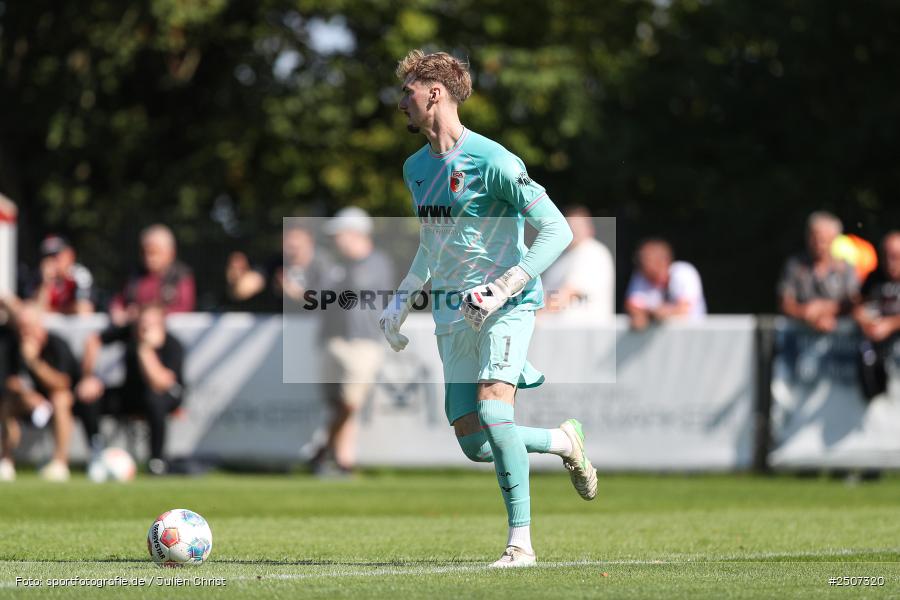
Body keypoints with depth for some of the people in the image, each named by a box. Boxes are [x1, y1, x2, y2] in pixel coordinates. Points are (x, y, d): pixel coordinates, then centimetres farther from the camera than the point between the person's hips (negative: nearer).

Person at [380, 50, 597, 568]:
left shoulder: (491, 160, -13)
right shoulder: (416, 168, 13)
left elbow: (557, 230, -16)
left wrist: (503, 287, -23)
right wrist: (402, 299, 22)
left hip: (506, 307, -8)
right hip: (453, 314, 8)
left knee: (492, 409, -27)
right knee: (475, 446, 0)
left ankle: (521, 542, -18)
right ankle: (564, 441, 29)